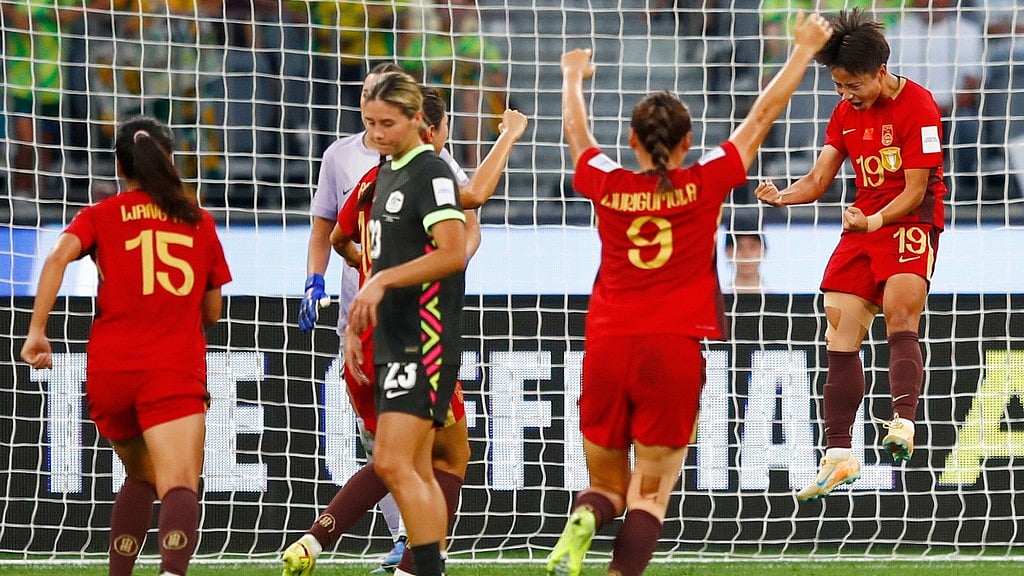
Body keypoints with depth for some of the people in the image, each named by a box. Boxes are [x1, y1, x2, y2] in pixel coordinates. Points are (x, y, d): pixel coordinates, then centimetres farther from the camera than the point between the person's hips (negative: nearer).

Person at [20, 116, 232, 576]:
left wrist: (37, 330, -11)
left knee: (142, 477, 25)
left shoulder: (101, 216, 12)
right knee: (179, 486, -17)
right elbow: (212, 313, 20)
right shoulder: (199, 221, 16)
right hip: (176, 371, -2)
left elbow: (59, 256, -9)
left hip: (109, 370, 2)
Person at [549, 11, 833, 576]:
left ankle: (582, 523, -20)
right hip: (674, 350, -2)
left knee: (606, 486, 14)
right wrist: (804, 49, 18)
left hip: (606, 348, 2)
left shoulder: (607, 186, 1)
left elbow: (575, 129, 22)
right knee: (649, 495, 1)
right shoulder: (704, 185, -3)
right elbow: (763, 114, 7)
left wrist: (573, 75, 41)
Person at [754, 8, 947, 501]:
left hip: (911, 222, -7)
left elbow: (915, 192, -16)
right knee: (840, 338, 0)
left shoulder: (917, 106, -13)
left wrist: (874, 221, -32)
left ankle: (903, 423, -41)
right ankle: (838, 456, 1)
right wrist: (782, 196, -13)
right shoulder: (846, 113, 10)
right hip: (864, 226, 7)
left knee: (900, 320, -28)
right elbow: (819, 180, 8)